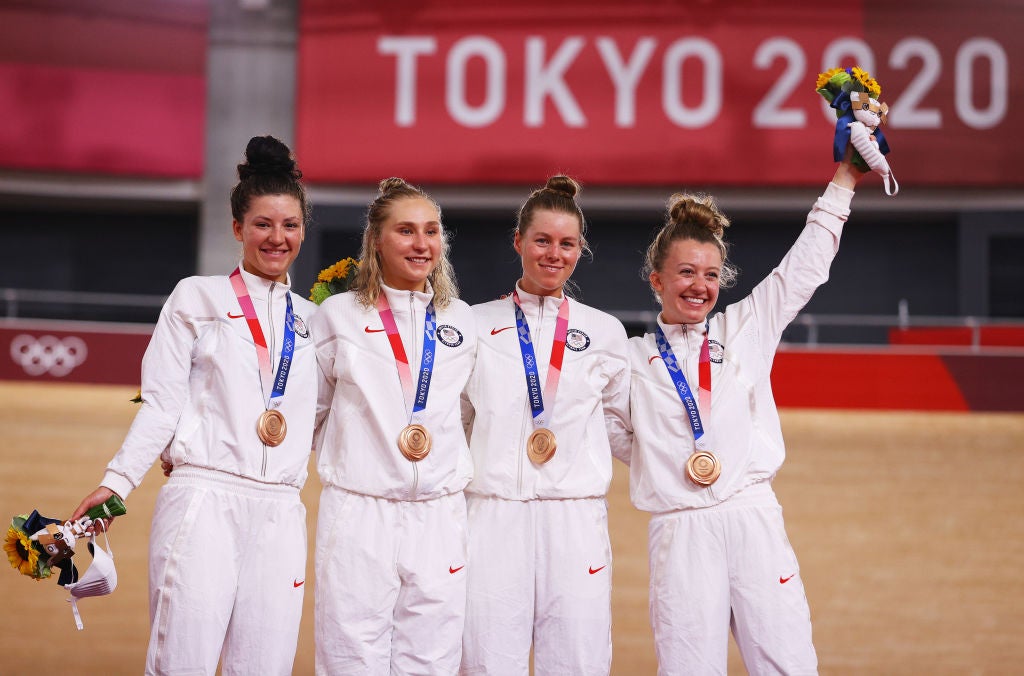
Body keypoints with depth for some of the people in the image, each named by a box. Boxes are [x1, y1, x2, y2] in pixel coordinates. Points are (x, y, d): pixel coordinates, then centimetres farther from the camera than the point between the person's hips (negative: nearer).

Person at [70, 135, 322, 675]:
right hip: (204, 500, -4)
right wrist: (117, 481, -6)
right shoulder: (197, 298, 8)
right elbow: (162, 403, 3)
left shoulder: (311, 320, 19)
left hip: (279, 512, 4)